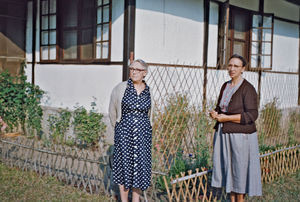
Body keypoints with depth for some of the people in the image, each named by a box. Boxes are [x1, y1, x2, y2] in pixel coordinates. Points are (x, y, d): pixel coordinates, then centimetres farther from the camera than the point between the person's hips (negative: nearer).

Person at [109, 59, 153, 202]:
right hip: (124, 132, -2)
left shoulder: (148, 91, 5)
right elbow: (112, 111, 9)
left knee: (140, 166, 5)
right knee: (124, 165, 3)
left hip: (143, 133, 2)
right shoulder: (120, 88, -3)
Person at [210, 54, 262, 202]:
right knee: (228, 167, 12)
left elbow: (251, 115, -18)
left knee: (240, 168, 3)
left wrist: (226, 118, -18)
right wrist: (214, 113, -2)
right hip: (223, 134, 7)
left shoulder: (248, 89, -11)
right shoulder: (225, 86, 11)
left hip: (240, 135, -7)